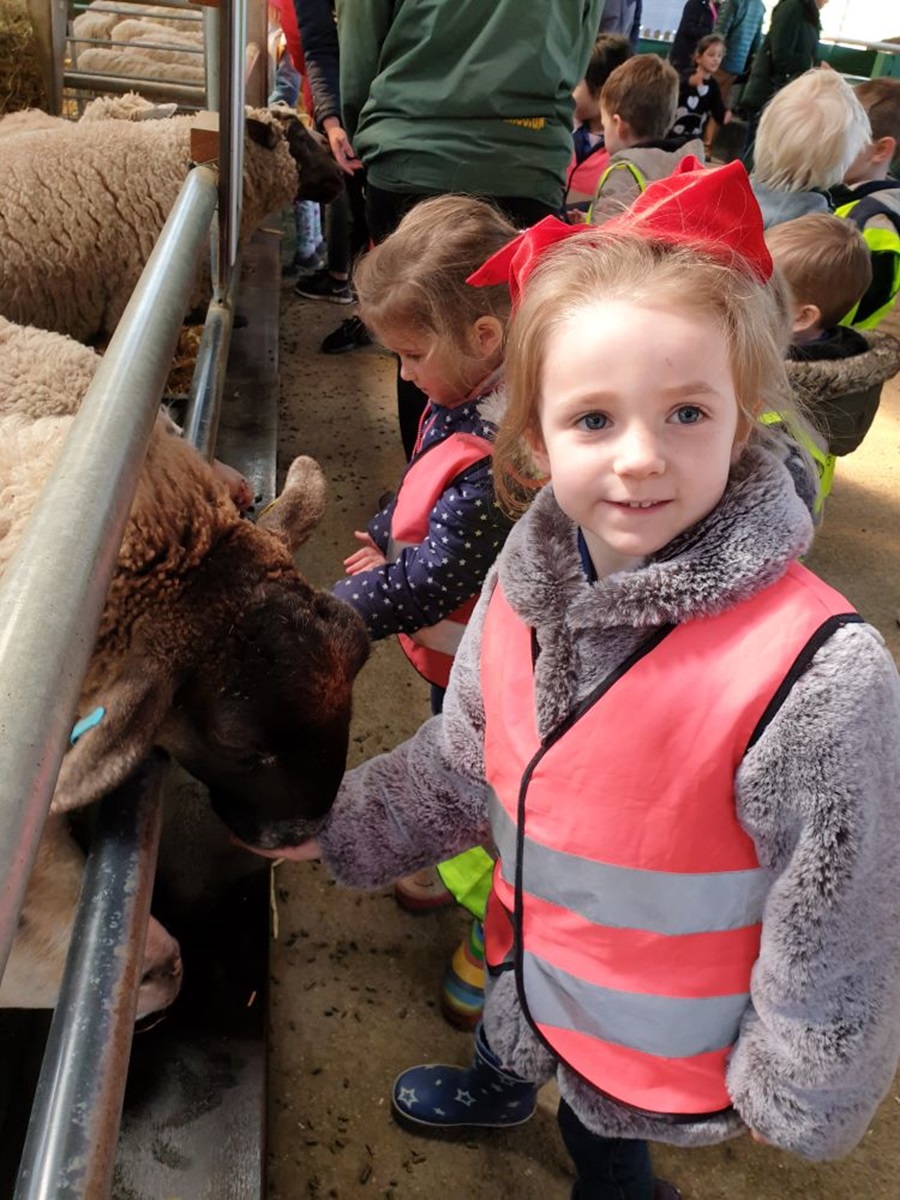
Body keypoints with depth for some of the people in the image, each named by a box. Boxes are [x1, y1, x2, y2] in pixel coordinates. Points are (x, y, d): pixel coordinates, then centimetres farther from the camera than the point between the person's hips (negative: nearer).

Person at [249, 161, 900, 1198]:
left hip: (666, 1036, -5)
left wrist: (794, 1092, -9)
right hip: (530, 957, 6)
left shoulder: (816, 674, -35)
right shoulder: (529, 576, -17)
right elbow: (464, 761, -1)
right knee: (510, 1039, 35)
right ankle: (496, 1090, 70)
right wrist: (337, 829, 2)